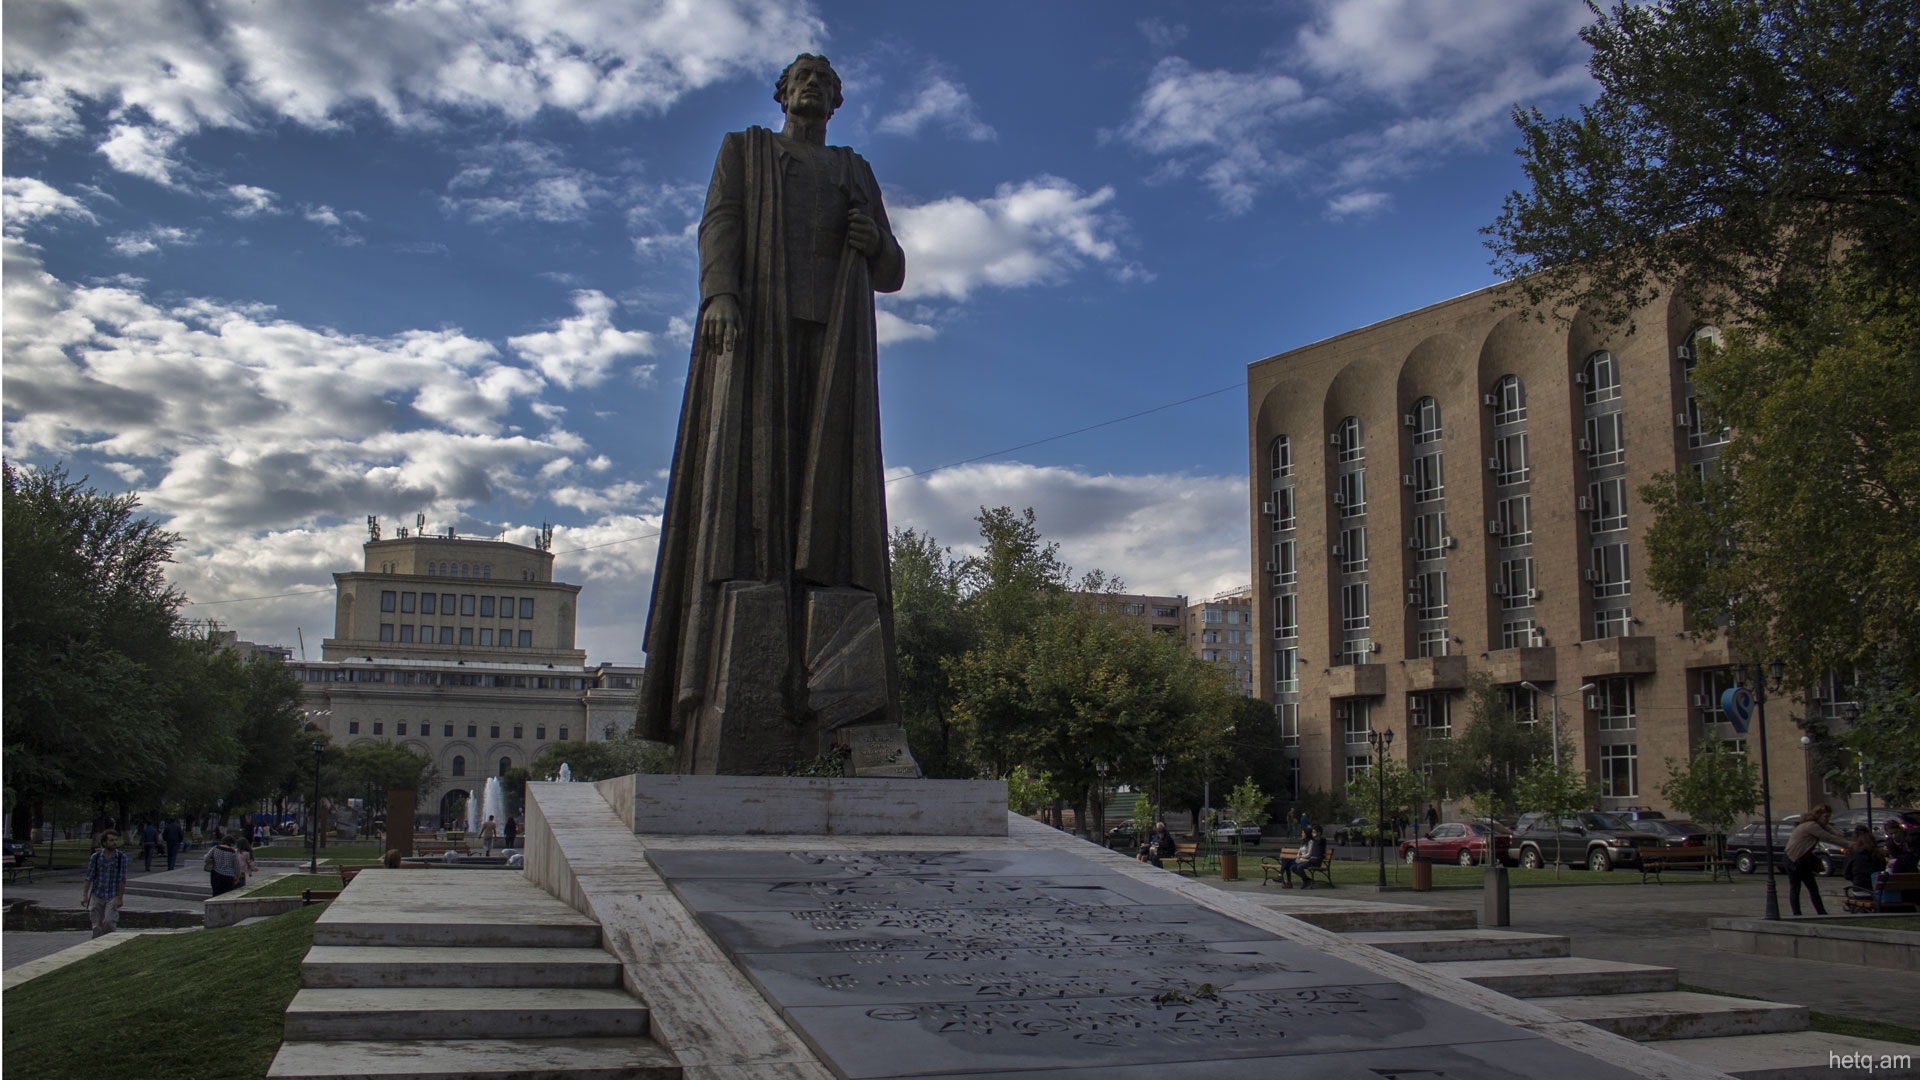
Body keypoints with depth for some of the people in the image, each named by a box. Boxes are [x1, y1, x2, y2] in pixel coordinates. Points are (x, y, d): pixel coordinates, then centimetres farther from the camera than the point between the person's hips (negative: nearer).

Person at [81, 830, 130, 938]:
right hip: (97, 895, 2)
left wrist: (120, 898, -9)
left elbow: (122, 879, -7)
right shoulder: (95, 857, -1)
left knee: (108, 922, -17)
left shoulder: (121, 857, -5)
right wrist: (84, 895, -6)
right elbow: (89, 877, 1)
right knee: (97, 926, 3)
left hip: (113, 897, -2)